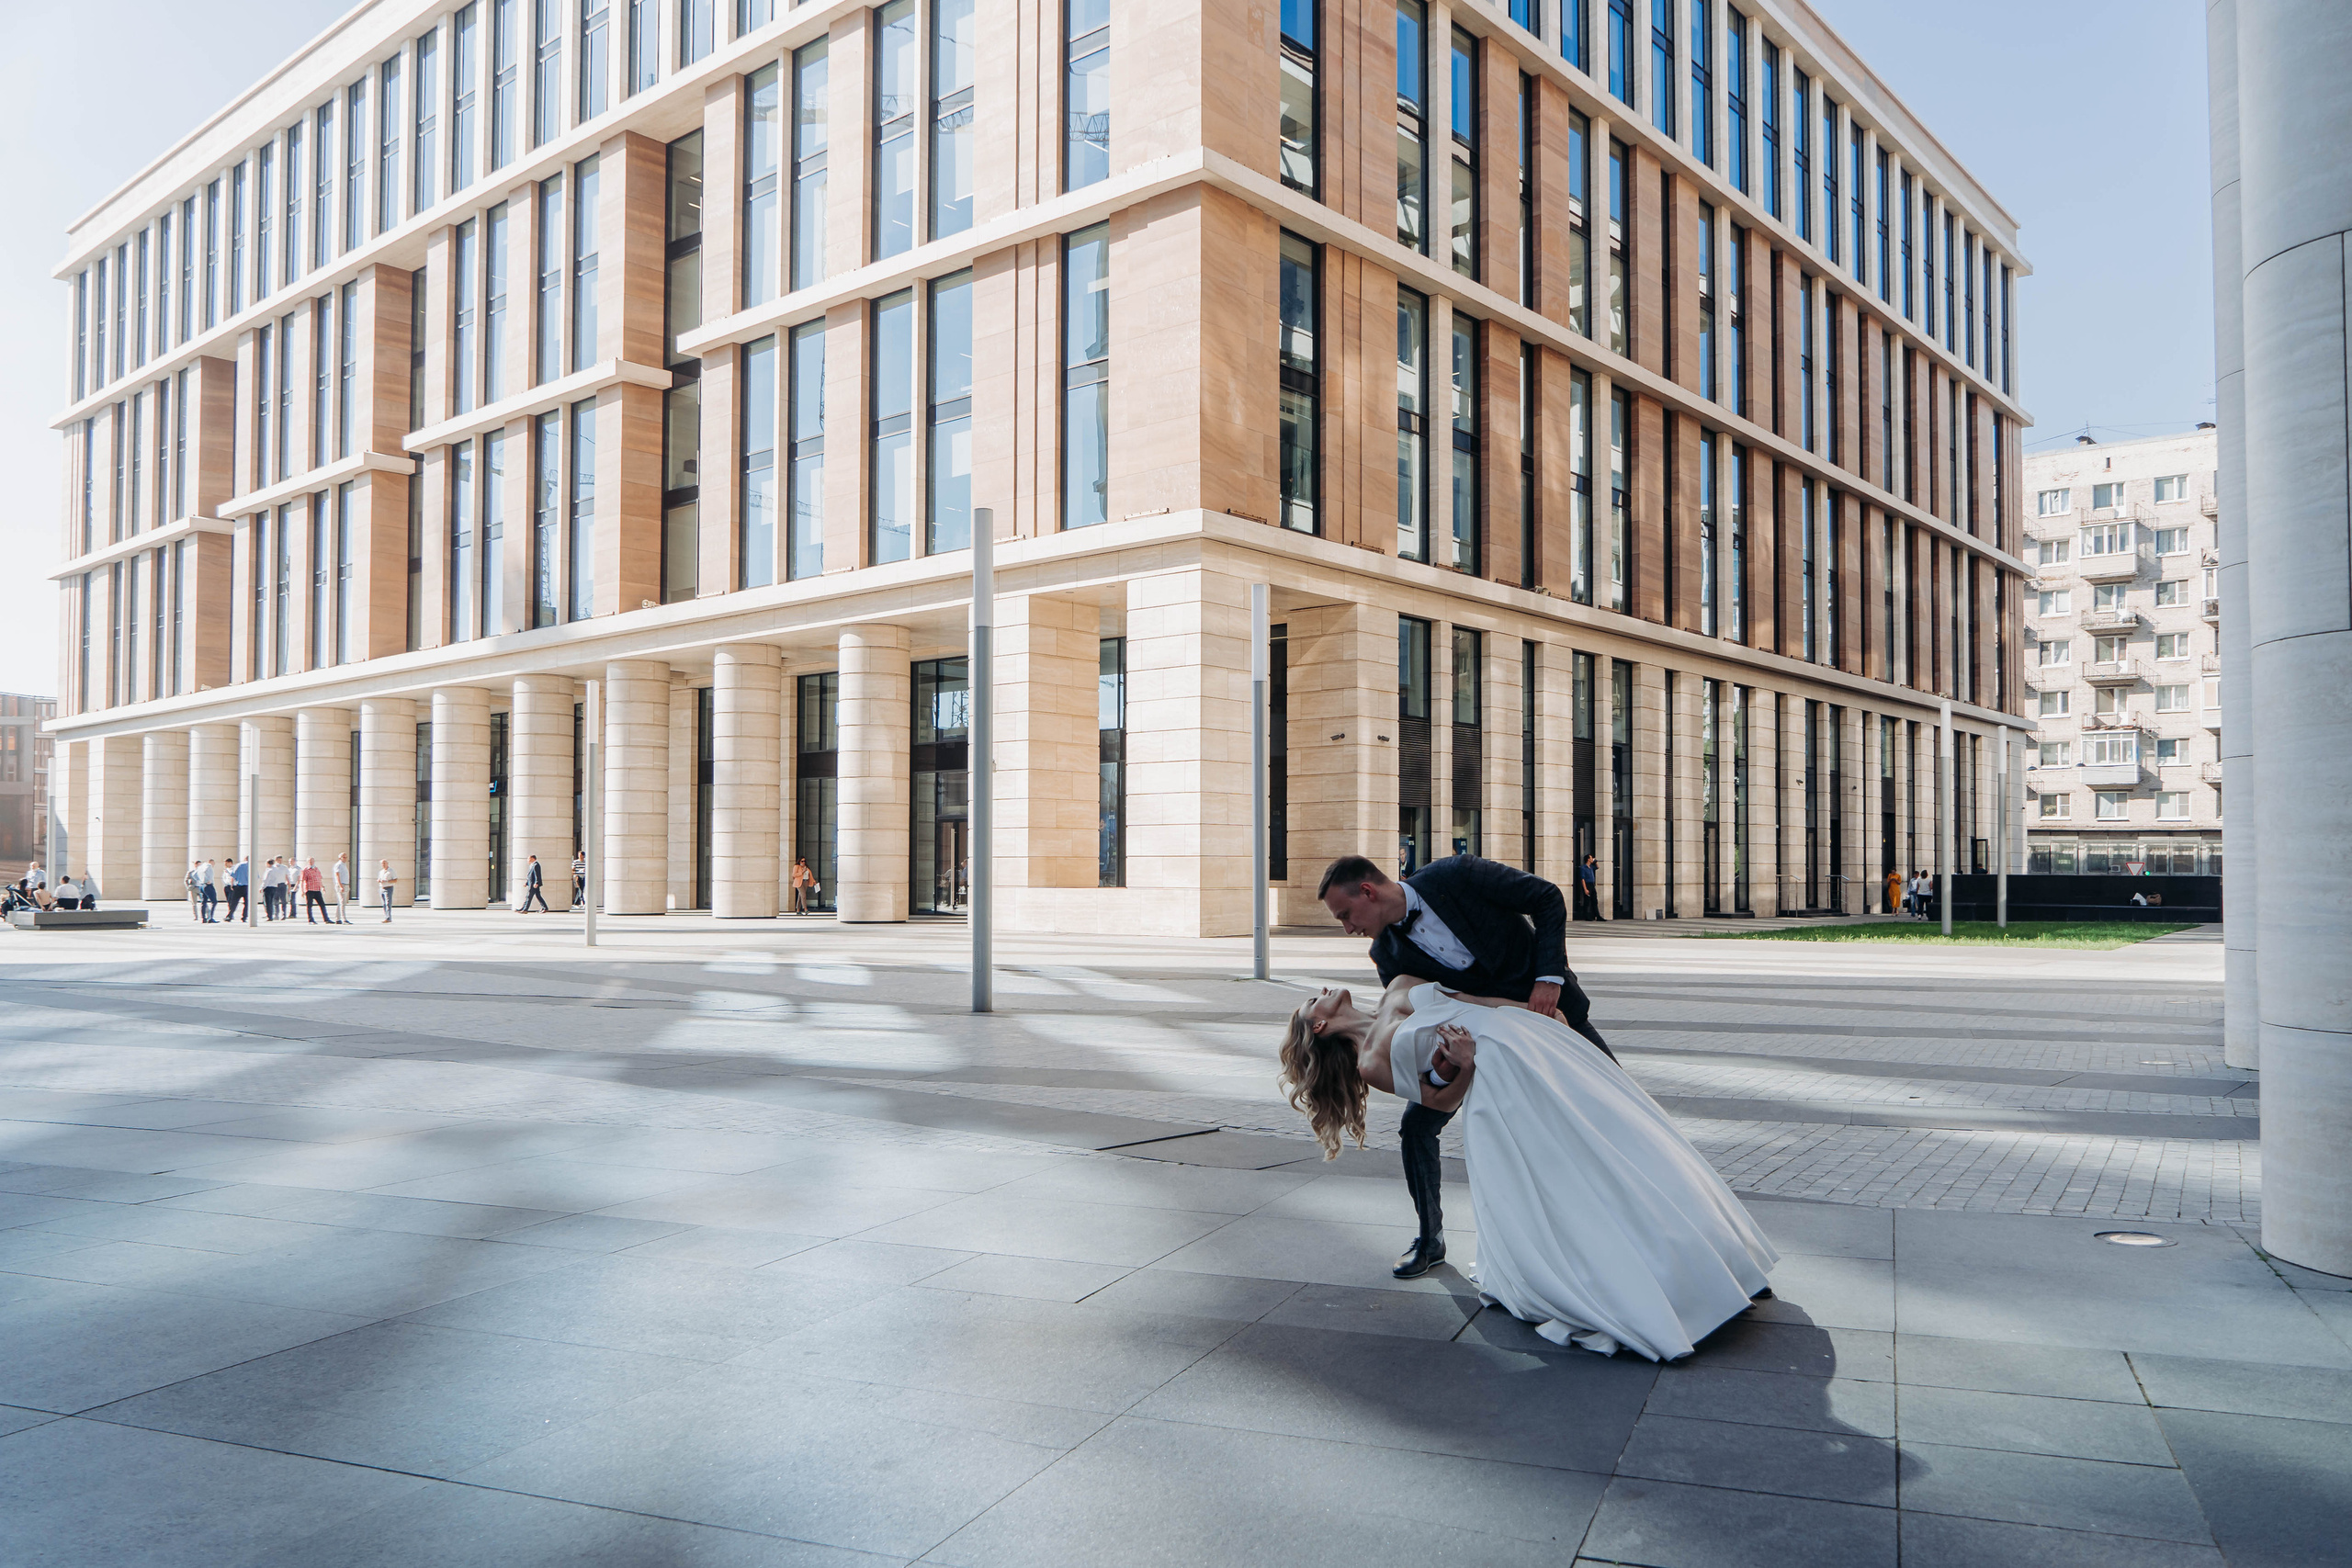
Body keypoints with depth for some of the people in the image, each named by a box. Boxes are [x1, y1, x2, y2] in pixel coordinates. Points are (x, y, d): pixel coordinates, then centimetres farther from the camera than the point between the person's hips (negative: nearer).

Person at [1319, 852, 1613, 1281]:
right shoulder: (1388, 954, -11)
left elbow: (1548, 899, -18)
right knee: (1418, 1122, -8)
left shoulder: (1455, 875, -24)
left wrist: (1549, 976, -25)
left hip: (1547, 999, -2)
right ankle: (1430, 1240, 10)